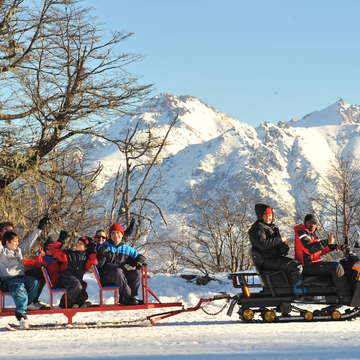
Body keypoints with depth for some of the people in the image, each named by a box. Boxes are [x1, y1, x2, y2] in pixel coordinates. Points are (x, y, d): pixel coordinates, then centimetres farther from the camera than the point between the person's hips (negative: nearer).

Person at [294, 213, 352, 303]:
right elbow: (311, 248, -26)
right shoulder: (301, 233, -10)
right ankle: (346, 298, -28)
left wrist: (332, 246, 4)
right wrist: (327, 242, -27)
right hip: (308, 266, -10)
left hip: (315, 262, 10)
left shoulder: (312, 234, 21)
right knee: (337, 267, -22)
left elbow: (319, 250, 19)